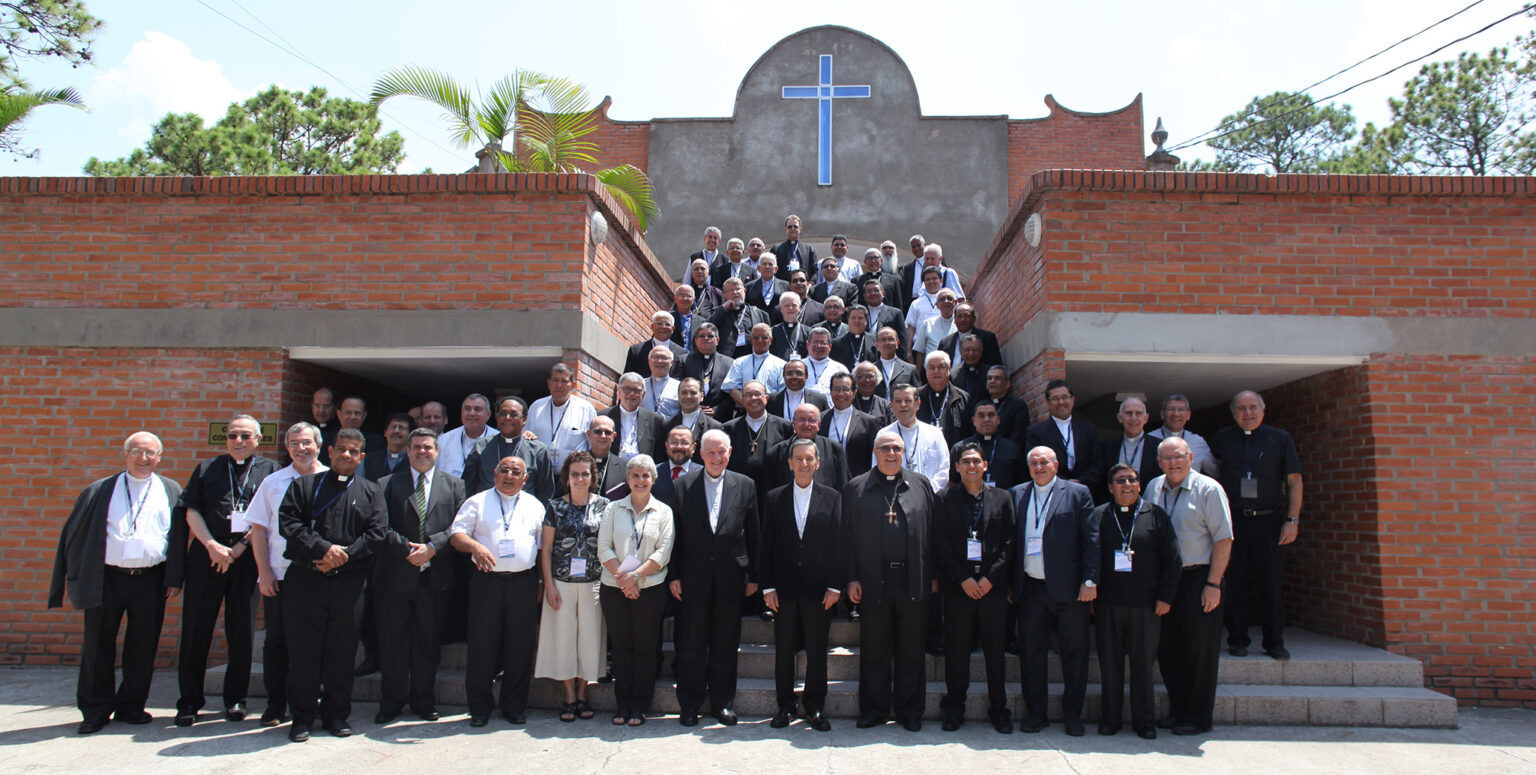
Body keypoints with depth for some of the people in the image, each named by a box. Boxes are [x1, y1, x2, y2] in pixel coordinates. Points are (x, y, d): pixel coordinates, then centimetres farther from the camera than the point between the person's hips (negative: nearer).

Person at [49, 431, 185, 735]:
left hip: (151, 581, 0)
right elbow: (74, 533, 8)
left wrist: (174, 577, 1)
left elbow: (179, 536, 7)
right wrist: (75, 576, 0)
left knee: (142, 647, 6)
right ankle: (96, 710, 19)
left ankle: (131, 706, 21)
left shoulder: (170, 491, 9)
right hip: (106, 579, 0)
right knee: (98, 645, 6)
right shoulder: (99, 491, 7)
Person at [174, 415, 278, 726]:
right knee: (196, 628, 2)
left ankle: (235, 699, 14)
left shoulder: (269, 470, 9)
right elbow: (191, 511, 7)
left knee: (241, 630, 3)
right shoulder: (207, 469, 14)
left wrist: (240, 546, -8)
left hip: (248, 558, -1)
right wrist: (212, 546, -7)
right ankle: (189, 700, 13)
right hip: (206, 556, 1)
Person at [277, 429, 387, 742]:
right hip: (304, 580, 0)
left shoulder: (371, 492, 11)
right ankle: (302, 716, 16)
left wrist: (343, 557, -12)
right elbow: (288, 522, -3)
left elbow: (375, 534, 1)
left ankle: (336, 713, 19)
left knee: (342, 651, 6)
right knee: (303, 649, 4)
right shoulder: (304, 485, 10)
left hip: (348, 583, 1)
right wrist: (323, 548, -14)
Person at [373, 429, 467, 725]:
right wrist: (408, 549, -14)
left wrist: (431, 547, -14)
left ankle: (424, 701, 21)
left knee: (428, 641, 9)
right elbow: (383, 527, -3)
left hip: (435, 576, 0)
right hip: (396, 575, 0)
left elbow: (458, 526, 0)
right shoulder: (389, 484, 7)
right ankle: (392, 702, 19)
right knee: (392, 642, 6)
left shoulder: (454, 485, 9)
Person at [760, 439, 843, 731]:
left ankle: (815, 707, 20)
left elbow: (838, 543, 0)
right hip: (784, 587, 1)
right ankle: (785, 705, 22)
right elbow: (767, 545, 4)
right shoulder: (775, 498, 5)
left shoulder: (832, 497, 3)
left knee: (817, 650, 7)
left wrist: (835, 586, -6)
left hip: (819, 588, -1)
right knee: (784, 649, 8)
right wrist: (768, 586, -2)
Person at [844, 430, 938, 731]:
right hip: (873, 582, 0)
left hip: (914, 580, 1)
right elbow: (848, 536, 4)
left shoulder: (920, 484, 8)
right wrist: (852, 579, -3)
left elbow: (933, 532, 7)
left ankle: (909, 710, 22)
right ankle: (874, 709, 22)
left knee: (911, 649, 9)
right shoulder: (856, 488, 6)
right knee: (874, 649, 8)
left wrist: (933, 575, 3)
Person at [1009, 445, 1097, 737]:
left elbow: (1091, 540, -1)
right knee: (1031, 653, 8)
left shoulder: (1077, 493, 2)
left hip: (1068, 589, -2)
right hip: (1030, 589, 2)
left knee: (1074, 653, 6)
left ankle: (1073, 715, 21)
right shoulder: (1017, 494, 10)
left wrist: (1090, 581, -9)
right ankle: (1035, 713, 20)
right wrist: (1009, 583, 3)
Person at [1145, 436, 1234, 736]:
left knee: (1200, 652, 3)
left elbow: (1223, 539, -9)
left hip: (1199, 578, -5)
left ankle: (1198, 718, 16)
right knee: (1168, 648, 10)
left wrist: (1213, 584, -14)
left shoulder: (1208, 489, -7)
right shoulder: (1154, 488, 9)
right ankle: (1177, 710, 25)